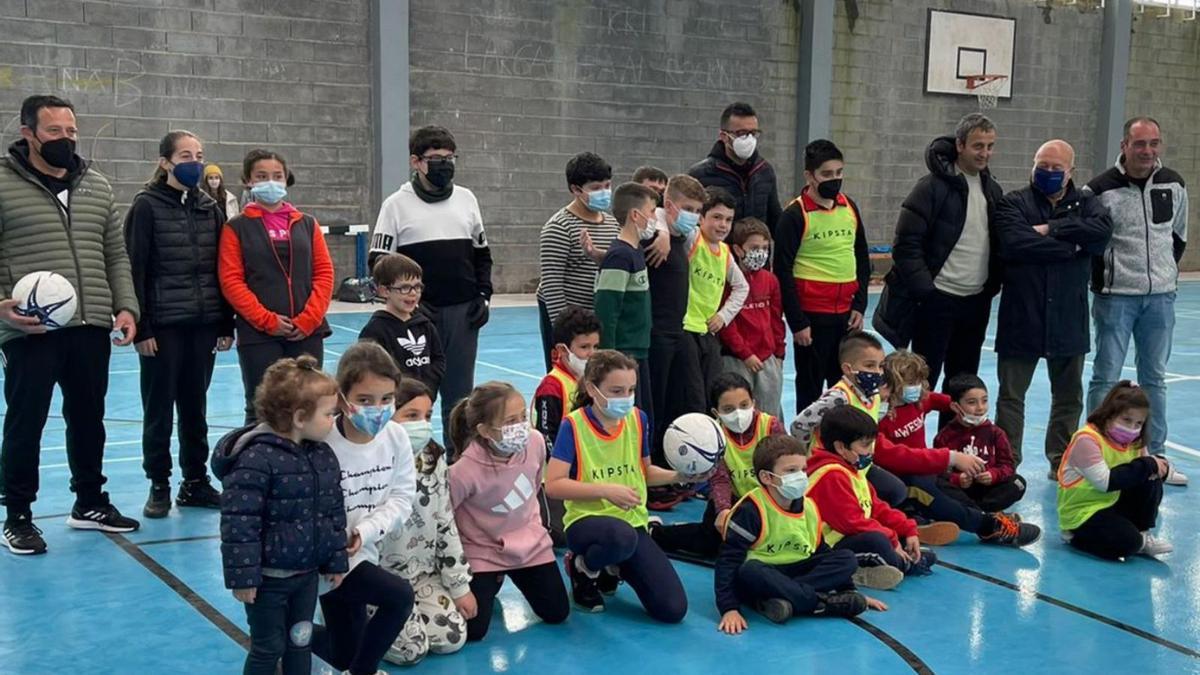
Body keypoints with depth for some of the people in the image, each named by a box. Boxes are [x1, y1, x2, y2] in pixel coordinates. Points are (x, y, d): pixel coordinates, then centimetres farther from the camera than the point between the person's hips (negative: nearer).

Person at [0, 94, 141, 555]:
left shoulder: (97, 187, 12)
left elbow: (115, 255, 16)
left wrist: (125, 306, 4)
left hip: (91, 328, 5)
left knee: (88, 419, 15)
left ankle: (89, 503, 31)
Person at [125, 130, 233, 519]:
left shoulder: (210, 209, 8)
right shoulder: (147, 206, -4)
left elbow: (222, 269, 10)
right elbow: (134, 269, -7)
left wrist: (227, 324, 6)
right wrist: (141, 326, -12)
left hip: (203, 325, 4)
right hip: (163, 325, -4)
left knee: (196, 406, 11)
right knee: (159, 408, 5)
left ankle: (195, 481, 22)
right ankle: (159, 486, 17)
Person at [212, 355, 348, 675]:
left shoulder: (324, 456, 2)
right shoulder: (256, 460, -24)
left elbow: (335, 512, 10)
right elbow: (239, 522, -23)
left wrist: (336, 560, 11)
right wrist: (242, 576, -21)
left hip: (307, 573, 7)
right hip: (268, 577, -7)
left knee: (300, 642, 18)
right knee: (268, 648, 7)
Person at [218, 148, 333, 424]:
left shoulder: (307, 224, 12)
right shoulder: (237, 227, 4)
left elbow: (324, 273, 7)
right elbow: (231, 281, -3)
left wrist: (308, 319, -6)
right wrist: (267, 320, -12)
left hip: (307, 333, 2)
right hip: (258, 335, -2)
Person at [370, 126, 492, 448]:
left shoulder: (466, 199, 10)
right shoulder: (397, 204, -1)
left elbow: (482, 253, 18)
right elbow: (379, 261, -2)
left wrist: (484, 295, 6)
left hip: (463, 312, 3)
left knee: (460, 394, 8)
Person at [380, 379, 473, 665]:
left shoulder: (435, 459, -2)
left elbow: (446, 524, 4)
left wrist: (460, 586, 4)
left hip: (422, 571, 6)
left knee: (453, 638, -4)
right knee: (411, 648, -15)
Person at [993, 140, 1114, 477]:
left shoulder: (1086, 203, 7)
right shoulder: (1013, 203, -2)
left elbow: (1103, 230, -15)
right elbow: (1015, 243, -21)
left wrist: (1051, 230, -19)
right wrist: (1072, 247, -15)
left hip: (1069, 320, 3)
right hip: (1020, 319, -3)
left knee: (1069, 396, 14)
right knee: (1011, 395, 3)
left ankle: (1062, 462, 29)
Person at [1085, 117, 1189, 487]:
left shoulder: (1174, 185, 3)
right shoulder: (1101, 189, -11)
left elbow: (1179, 234, 18)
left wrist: (1167, 270, 12)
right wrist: (1101, 280, -4)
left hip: (1160, 297, 5)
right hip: (1116, 296, -4)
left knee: (1154, 377, 12)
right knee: (1106, 377, 1)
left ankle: (1155, 457, 22)